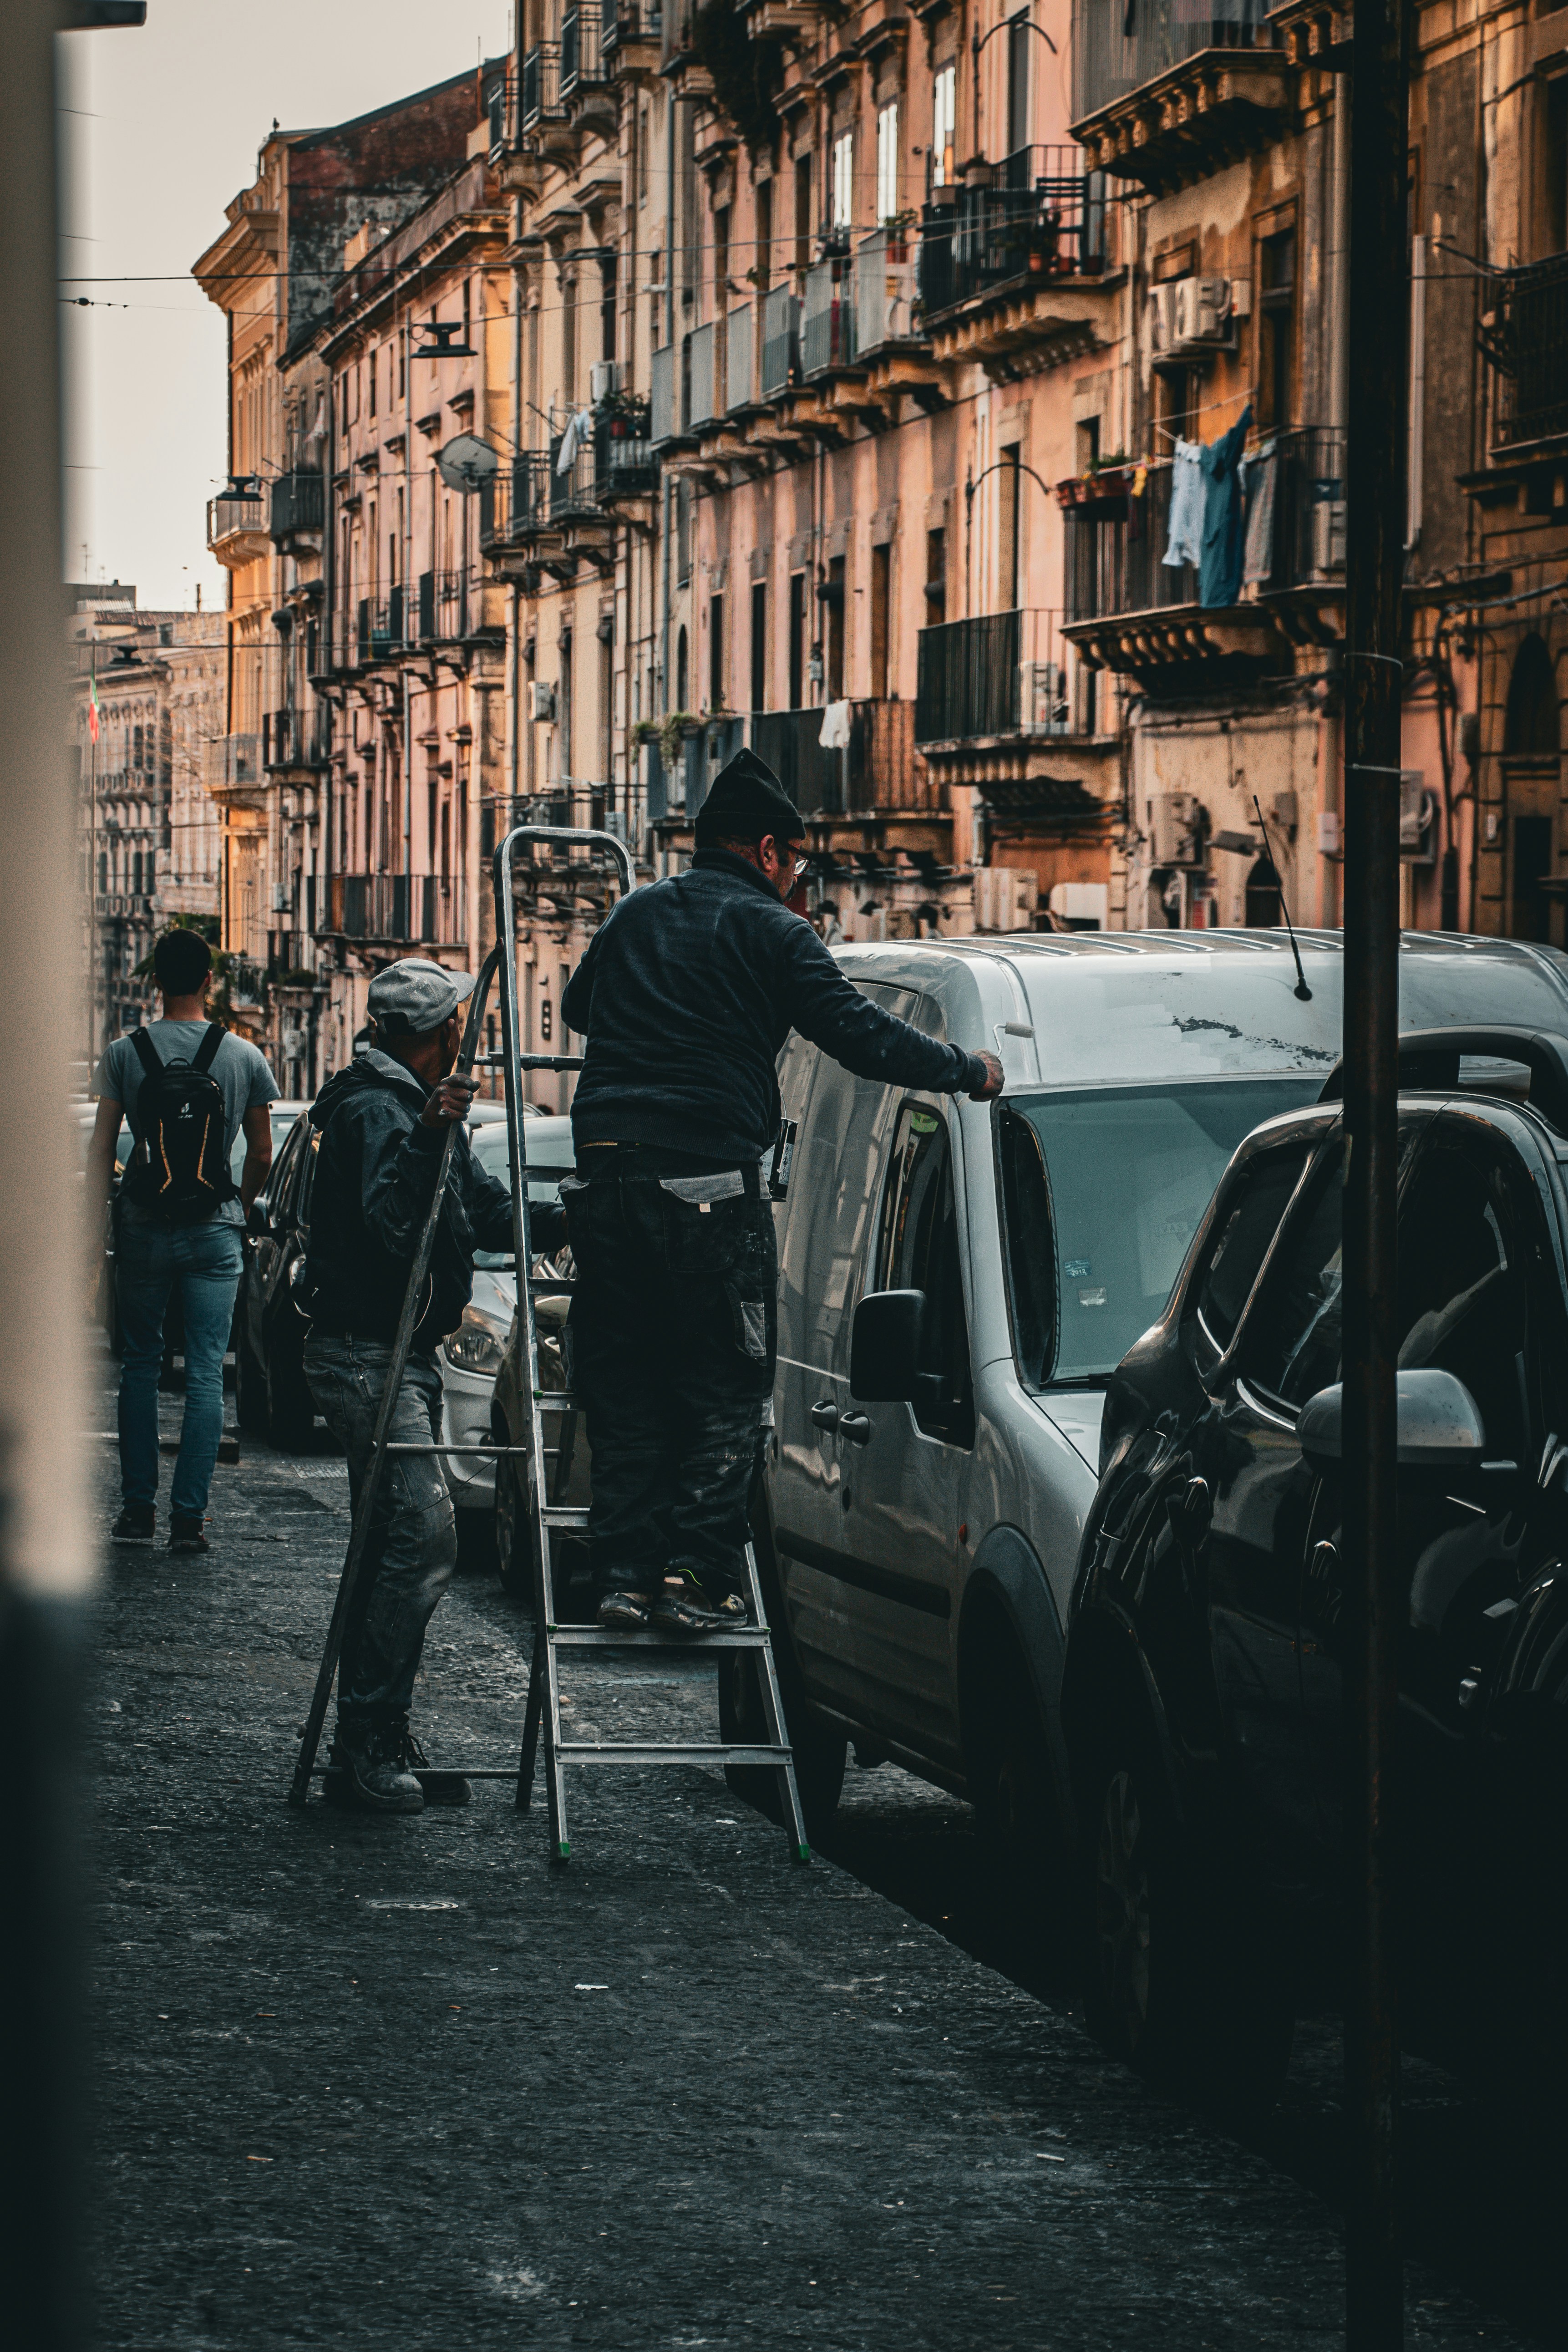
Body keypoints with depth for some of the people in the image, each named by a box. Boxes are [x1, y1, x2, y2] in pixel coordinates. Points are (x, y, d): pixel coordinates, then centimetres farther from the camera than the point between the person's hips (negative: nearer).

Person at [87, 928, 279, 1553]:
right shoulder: (245, 1057, -1)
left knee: (140, 1364, 12)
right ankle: (189, 1515, -2)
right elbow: (262, 1154, 7)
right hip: (215, 1231, 0)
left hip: (143, 1229, 0)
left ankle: (137, 1508, 11)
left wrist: (93, 1228, 2)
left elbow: (101, 1150, -3)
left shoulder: (125, 1052, -3)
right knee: (205, 1373, 2)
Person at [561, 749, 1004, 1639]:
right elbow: (859, 1033, -6)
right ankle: (696, 1573, -6)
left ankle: (626, 1569, 7)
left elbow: (577, 1009, 34)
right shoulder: (767, 930, -1)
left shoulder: (634, 916, 18)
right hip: (709, 1180, -6)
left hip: (605, 1169, 6)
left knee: (625, 1388, 11)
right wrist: (969, 1071, 5)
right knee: (727, 1389, 2)